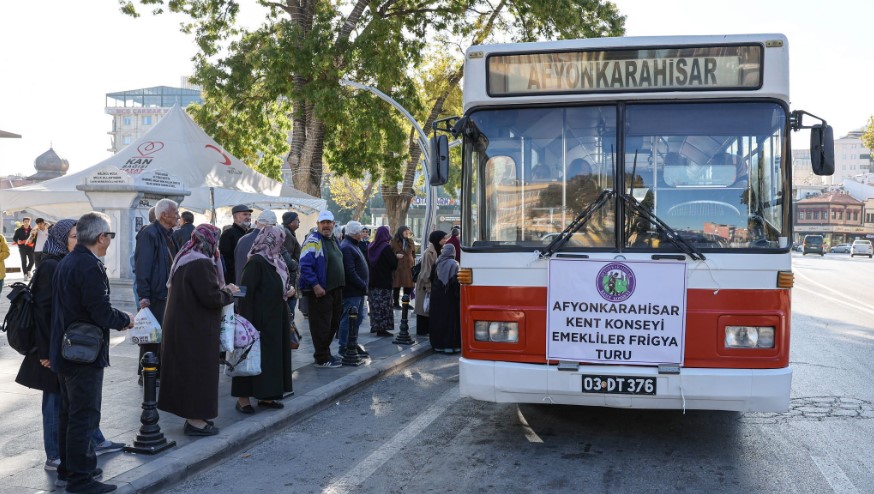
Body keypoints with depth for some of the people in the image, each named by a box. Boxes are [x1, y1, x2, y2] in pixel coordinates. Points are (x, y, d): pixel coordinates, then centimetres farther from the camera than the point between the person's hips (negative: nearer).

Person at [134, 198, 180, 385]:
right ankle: (145, 375, 9)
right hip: (154, 296, -9)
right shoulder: (149, 234, -14)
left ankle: (160, 372, 23)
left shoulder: (169, 235, 14)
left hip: (168, 294, 9)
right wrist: (143, 296, -22)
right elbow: (142, 266, -19)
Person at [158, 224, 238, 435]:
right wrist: (228, 292, -5)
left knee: (186, 368, 15)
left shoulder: (184, 259, 12)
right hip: (196, 328, -10)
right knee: (198, 370, -2)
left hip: (181, 325, 10)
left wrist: (222, 289, 12)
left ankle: (193, 416, 24)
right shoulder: (201, 264, -20)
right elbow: (211, 297, -23)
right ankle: (195, 420, 5)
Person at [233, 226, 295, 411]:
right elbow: (246, 292, -19)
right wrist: (249, 323, -23)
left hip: (276, 319, 9)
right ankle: (243, 398, 5)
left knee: (272, 356, 11)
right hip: (260, 319, -9)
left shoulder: (275, 261, 12)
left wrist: (288, 289, 6)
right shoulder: (256, 262, -16)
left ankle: (265, 396, 19)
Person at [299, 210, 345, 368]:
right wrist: (315, 286, -23)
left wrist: (340, 286, 19)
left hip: (335, 290, 9)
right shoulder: (313, 241, -12)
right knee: (321, 325, -4)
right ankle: (322, 359, 3)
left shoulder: (333, 240, 16)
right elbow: (305, 265, -20)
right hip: (320, 291, -9)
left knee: (333, 324, 15)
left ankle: (325, 353, 28)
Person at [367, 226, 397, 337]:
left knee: (375, 304, 16)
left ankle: (374, 326, 23)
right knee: (384, 305, -3)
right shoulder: (386, 247, -15)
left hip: (372, 281, 7)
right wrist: (395, 257, 5)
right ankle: (381, 328, -4)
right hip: (384, 281, -7)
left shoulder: (371, 246, 5)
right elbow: (394, 264, -16)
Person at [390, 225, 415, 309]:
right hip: (398, 266, -4)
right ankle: (396, 303, 6)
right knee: (397, 285, -1)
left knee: (408, 286, 4)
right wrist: (396, 255, -16)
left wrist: (413, 262, 11)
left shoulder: (410, 241, 15)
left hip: (408, 266, 4)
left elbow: (413, 252, 20)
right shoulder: (394, 241, 0)